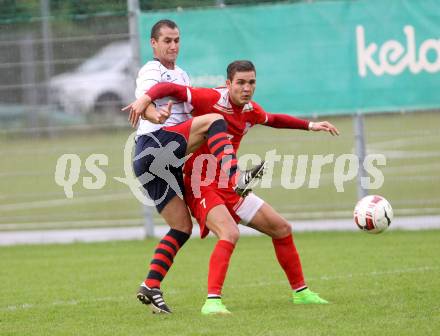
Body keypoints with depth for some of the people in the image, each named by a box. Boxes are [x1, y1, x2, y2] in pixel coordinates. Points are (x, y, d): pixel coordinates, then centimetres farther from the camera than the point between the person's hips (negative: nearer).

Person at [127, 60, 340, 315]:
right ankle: (212, 301, -35)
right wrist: (146, 98, -40)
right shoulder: (212, 100, -17)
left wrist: (310, 126, 31)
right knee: (230, 233, -33)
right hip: (201, 185, -8)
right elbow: (170, 88, -22)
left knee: (282, 229, 12)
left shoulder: (251, 110, 5)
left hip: (229, 187, 8)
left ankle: (300, 292, 28)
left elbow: (273, 120, 30)